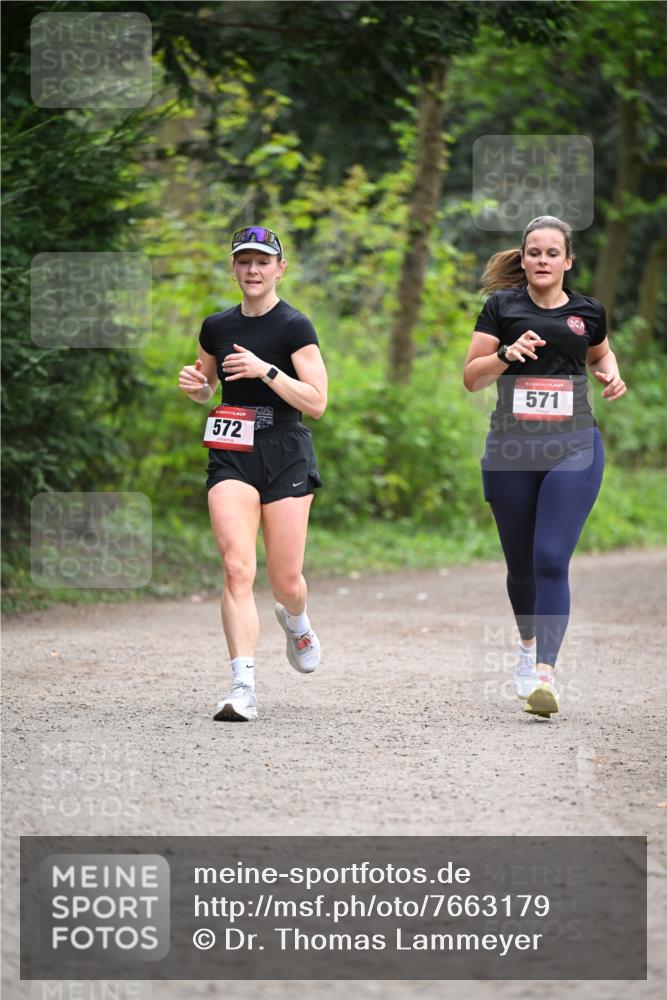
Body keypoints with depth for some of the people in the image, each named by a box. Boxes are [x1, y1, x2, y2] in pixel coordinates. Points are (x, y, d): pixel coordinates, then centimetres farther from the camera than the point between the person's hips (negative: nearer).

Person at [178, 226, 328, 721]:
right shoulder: (217, 327, 9)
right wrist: (194, 384, 1)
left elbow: (316, 402, -11)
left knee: (286, 581, 3)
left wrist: (265, 369, -20)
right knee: (237, 568, -15)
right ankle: (243, 687, -20)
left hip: (285, 457, -3)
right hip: (231, 458, 3)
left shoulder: (295, 327, -5)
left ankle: (296, 623, 42)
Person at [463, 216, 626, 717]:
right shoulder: (502, 306, 3)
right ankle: (528, 644, 40)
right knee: (521, 563, 12)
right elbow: (472, 378, 1)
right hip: (510, 450, 1)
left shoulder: (587, 311, 6)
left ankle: (545, 674, -20)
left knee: (552, 560, -14)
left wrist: (610, 375, 6)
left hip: (573, 449, -1)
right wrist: (507, 353, -17)